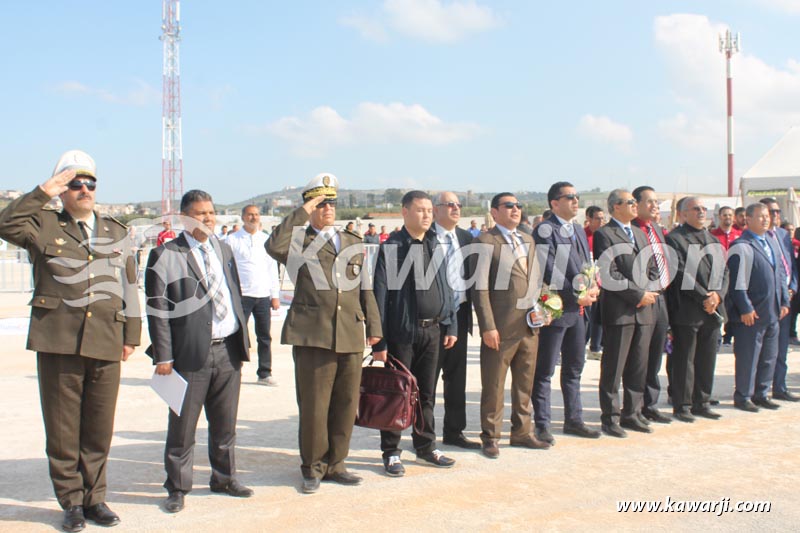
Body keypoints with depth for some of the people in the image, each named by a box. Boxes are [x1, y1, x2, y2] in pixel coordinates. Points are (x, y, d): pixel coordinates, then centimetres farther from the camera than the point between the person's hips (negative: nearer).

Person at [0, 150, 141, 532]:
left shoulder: (116, 232, 15)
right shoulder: (44, 226, 6)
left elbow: (128, 285, 16)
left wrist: (131, 333, 12)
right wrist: (42, 194, -16)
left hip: (105, 343, 3)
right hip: (58, 342, -2)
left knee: (99, 428, 8)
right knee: (62, 428, 5)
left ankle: (94, 497, 22)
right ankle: (71, 502, 18)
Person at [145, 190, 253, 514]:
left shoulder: (224, 249, 13)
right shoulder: (165, 256, -6)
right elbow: (158, 311, -8)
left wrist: (244, 338, 12)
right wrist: (163, 357, -12)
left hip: (228, 350, 5)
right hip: (191, 353, -5)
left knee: (225, 423, 16)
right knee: (182, 427, 6)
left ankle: (223, 478, 33)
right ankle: (177, 488, 21)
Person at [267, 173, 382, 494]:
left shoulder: (354, 243, 17)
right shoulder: (299, 242, 3)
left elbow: (365, 288, 18)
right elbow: (274, 246, -21)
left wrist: (373, 325, 11)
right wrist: (302, 212, -13)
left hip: (351, 336, 4)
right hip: (312, 336, -4)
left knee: (345, 406, 10)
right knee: (313, 407, 1)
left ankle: (335, 465, 24)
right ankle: (312, 468, 17)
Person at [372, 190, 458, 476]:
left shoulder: (435, 246, 10)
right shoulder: (390, 248, -7)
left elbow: (446, 288, 15)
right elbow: (379, 295, -9)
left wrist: (451, 325, 9)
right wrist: (379, 340, -12)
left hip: (432, 330, 5)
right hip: (401, 332, -5)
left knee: (427, 393, 14)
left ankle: (425, 447, 27)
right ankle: (391, 453, 15)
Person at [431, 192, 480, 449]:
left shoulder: (466, 237, 11)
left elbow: (473, 276, 13)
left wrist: (472, 311, 5)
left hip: (459, 314, 6)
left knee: (457, 377, 13)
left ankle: (454, 431, 25)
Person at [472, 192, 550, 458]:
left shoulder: (528, 240, 16)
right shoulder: (486, 242, -7)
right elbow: (480, 288, -11)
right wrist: (488, 326, -16)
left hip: (529, 325, 7)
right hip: (501, 326, -7)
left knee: (525, 382, 14)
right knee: (494, 385, 3)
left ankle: (521, 432, 27)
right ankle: (490, 437, 15)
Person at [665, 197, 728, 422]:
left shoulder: (713, 240, 18)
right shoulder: (675, 239, -6)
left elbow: (723, 270, 12)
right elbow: (681, 274, -14)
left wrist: (718, 294, -6)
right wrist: (704, 297, -16)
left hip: (712, 310, 7)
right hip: (687, 311, -7)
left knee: (707, 360, 12)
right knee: (684, 361, 0)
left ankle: (701, 403, 22)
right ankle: (682, 406, 9)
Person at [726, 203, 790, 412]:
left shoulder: (772, 243, 15)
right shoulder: (741, 246, -12)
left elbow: (781, 274, 19)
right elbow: (737, 281, -17)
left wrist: (784, 301, 12)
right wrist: (745, 309, -19)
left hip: (772, 312, 8)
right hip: (751, 314, -8)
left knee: (769, 357, 13)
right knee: (748, 357, -1)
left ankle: (761, 394, 24)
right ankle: (743, 396, 10)